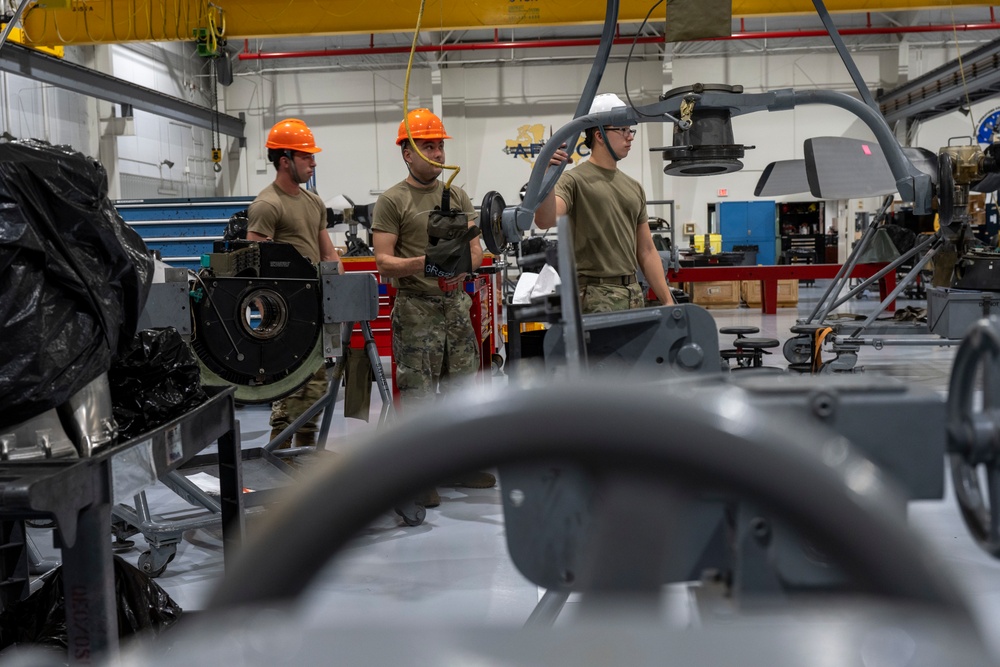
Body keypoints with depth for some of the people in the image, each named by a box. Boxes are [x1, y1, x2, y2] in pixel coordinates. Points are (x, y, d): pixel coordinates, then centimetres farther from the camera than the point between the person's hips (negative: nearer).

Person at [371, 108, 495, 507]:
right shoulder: (391, 201, -3)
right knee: (417, 393, -3)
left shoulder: (457, 197, 13)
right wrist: (423, 264, -25)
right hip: (416, 310, -5)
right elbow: (383, 262, -9)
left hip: (457, 305, 6)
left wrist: (468, 258, -13)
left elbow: (476, 251, 10)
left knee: (461, 388, 10)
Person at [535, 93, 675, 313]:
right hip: (596, 297, -8)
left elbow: (646, 251, 17)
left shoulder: (634, 187, 17)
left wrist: (668, 301, 11)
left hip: (634, 294, 8)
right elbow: (545, 220, -25)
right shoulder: (575, 180, -5)